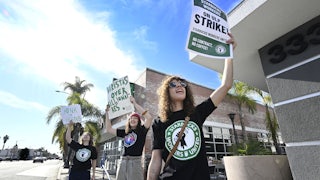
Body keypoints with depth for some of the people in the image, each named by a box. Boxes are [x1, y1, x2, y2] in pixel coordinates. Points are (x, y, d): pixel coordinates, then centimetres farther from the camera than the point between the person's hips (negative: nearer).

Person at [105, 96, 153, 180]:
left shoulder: (141, 130, -1)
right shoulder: (125, 132, 12)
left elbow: (149, 117, -18)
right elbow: (109, 129, 18)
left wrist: (134, 103, -17)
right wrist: (107, 112, 14)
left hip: (135, 162, -5)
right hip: (122, 162, 5)